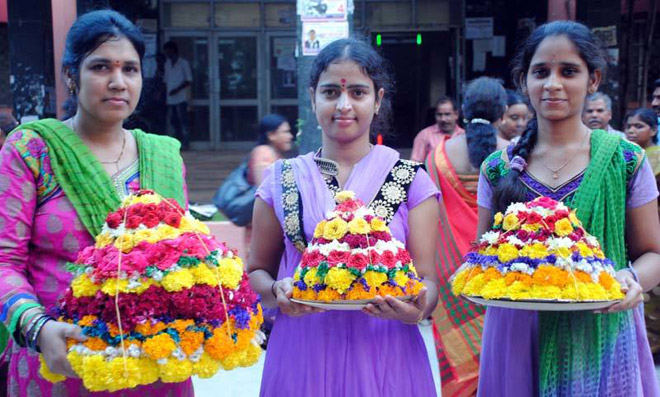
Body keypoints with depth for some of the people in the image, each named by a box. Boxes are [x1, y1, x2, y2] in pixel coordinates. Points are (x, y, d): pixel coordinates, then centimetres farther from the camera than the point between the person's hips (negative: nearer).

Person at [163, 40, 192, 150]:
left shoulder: (184, 63, 0)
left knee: (183, 122, -7)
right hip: (170, 99, 6)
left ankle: (185, 144, -6)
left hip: (181, 98, -6)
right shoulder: (167, 64, 16)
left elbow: (189, 81, -4)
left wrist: (177, 89, -14)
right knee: (173, 121, 5)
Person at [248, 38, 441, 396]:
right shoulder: (281, 181, 4)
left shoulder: (411, 181, 1)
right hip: (302, 355, 1)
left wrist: (417, 308, -23)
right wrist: (277, 292, -13)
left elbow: (427, 279, 0)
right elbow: (258, 271, 9)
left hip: (383, 356, 0)